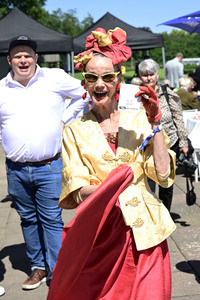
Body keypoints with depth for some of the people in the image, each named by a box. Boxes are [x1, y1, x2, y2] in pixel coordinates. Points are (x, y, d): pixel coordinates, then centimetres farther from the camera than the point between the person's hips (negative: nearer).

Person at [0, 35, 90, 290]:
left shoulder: (55, 78, -1)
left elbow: (85, 95, 10)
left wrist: (65, 118, 4)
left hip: (49, 167, -3)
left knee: (51, 220, -1)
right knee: (28, 220, 14)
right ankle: (38, 267, 30)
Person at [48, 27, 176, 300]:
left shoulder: (138, 120, 3)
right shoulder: (75, 131, 2)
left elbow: (163, 174, -5)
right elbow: (78, 194, -5)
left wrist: (155, 123, -9)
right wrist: (113, 184, -22)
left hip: (144, 234, 1)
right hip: (99, 235, -1)